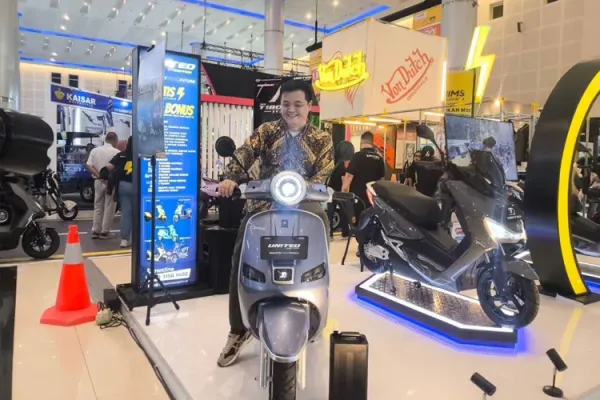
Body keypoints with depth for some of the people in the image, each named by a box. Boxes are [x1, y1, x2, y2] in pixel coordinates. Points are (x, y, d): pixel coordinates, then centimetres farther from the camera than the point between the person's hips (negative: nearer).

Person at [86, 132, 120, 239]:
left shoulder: (95, 150, 5)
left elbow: (89, 166, -3)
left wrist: (98, 175, -8)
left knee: (97, 206, 13)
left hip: (98, 181, 5)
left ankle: (95, 231, 15)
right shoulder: (116, 152, -9)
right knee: (109, 207, 4)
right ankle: (105, 232, 7)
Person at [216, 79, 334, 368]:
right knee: (241, 263, -8)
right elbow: (246, 152, -7)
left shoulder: (322, 139, 10)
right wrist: (231, 177, -27)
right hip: (264, 203, 0)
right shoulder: (267, 131, 10)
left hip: (304, 206, 0)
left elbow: (324, 173, -3)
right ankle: (238, 331, 9)